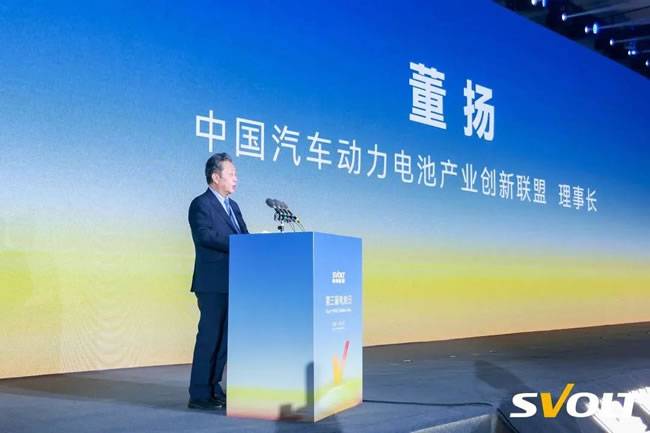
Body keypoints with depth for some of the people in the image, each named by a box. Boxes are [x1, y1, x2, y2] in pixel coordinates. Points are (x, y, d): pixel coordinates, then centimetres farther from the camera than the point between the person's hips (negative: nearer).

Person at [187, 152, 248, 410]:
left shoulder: (232, 205, 19)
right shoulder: (201, 204, -7)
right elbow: (205, 236, -21)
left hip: (232, 283, 8)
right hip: (213, 283, -8)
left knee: (224, 337, 12)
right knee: (209, 336, -5)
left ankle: (212, 388, 21)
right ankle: (199, 395, 2)